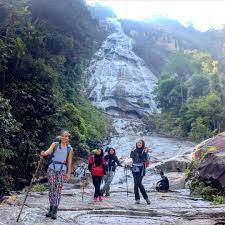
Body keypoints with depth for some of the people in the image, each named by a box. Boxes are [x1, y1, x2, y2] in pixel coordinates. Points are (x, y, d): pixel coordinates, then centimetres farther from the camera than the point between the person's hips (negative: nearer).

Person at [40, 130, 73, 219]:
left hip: (62, 169, 0)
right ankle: (51, 209, 12)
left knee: (58, 189, -6)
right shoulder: (55, 144, 8)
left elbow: (69, 162, 10)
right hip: (52, 167, 0)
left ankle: (54, 212, -7)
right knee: (51, 188, 1)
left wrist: (69, 173, 4)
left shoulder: (69, 149, 10)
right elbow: (49, 150, -10)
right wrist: (44, 153, -32)